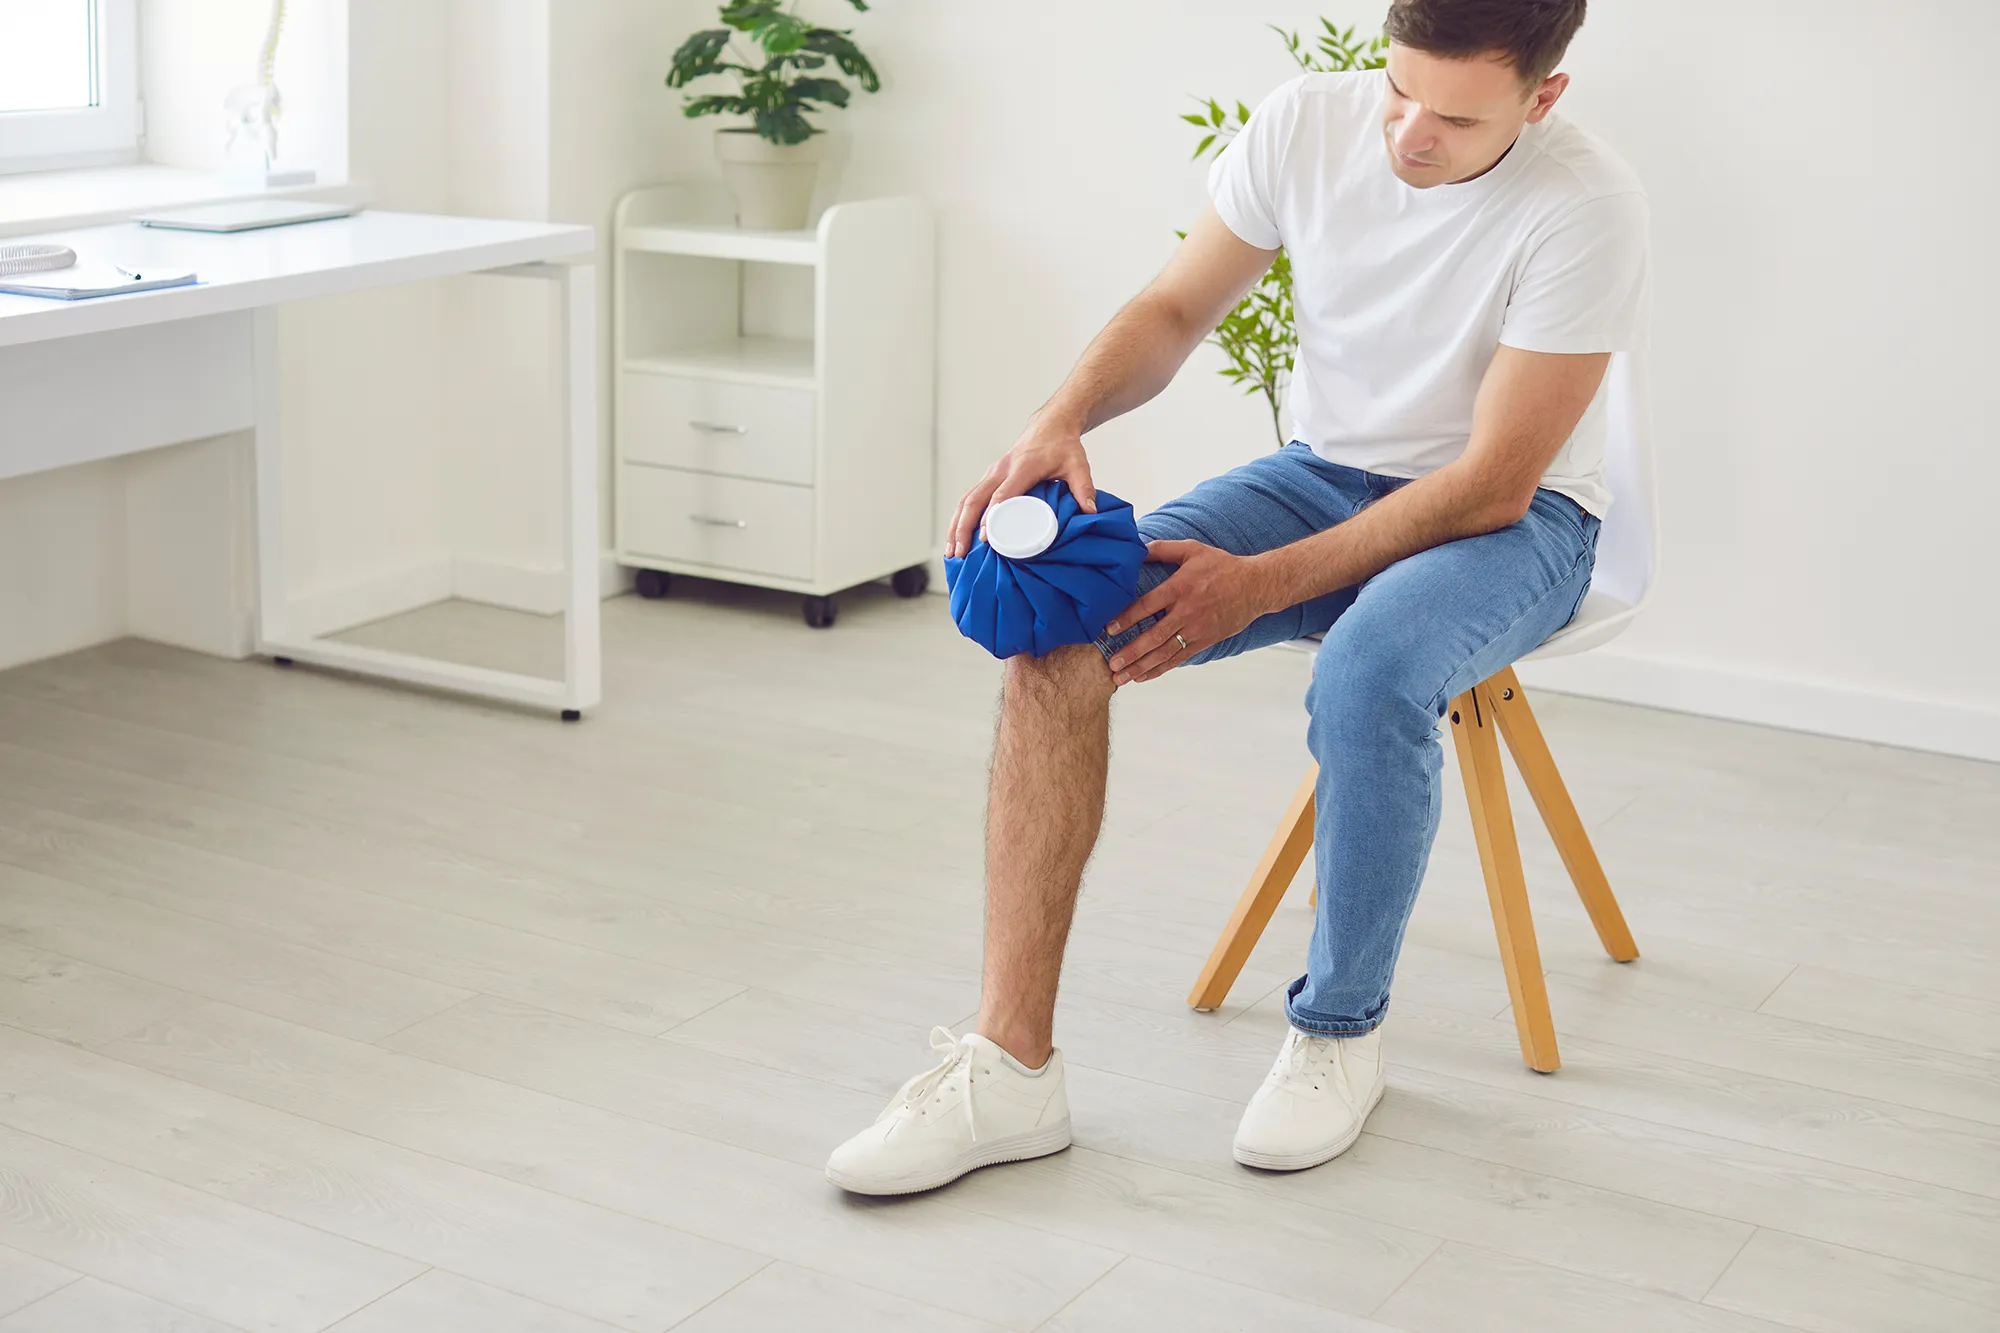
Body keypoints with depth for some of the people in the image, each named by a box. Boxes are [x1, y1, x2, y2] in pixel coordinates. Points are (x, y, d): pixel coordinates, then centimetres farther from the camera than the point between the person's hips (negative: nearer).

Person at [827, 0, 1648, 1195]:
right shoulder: (1305, 124, -10)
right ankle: (1011, 1065, -20)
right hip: (1326, 472, 4)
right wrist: (1063, 419, -21)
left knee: (1368, 672, -39)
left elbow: (1495, 483, -21)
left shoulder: (1588, 208, -23)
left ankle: (1341, 1033, -11)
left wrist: (1262, 584, -27)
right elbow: (1175, 309, 1)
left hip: (1512, 519, -4)